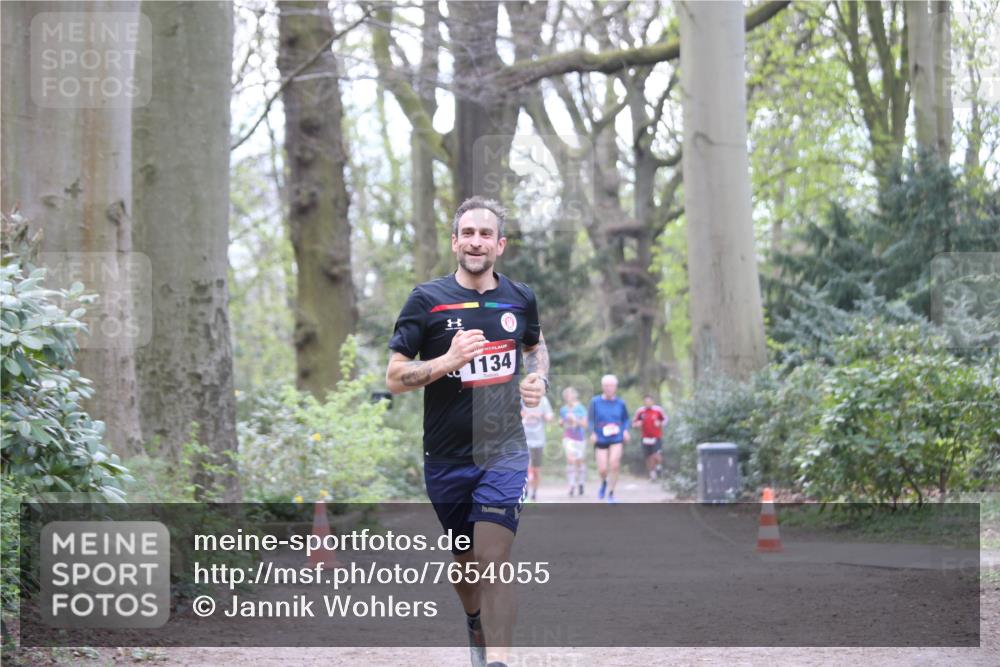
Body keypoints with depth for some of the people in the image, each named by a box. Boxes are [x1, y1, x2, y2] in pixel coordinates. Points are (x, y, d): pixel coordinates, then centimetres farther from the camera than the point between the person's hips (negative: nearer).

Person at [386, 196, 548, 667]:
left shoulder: (520, 298, 3)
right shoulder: (427, 300, -6)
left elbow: (535, 345, 25)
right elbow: (394, 378, -7)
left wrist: (538, 379, 4)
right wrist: (449, 360, -23)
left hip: (504, 451, 0)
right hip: (446, 457, 0)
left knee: (492, 563, -14)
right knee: (465, 561, 15)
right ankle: (476, 625, 45)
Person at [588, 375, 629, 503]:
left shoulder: (620, 403, 0)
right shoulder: (595, 402, -4)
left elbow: (625, 419, 13)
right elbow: (590, 419, 2)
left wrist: (625, 430, -4)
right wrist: (592, 433, -12)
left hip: (617, 440, 0)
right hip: (601, 440, 0)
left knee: (614, 464, -18)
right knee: (602, 470, -3)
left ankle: (611, 494, -2)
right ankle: (604, 482, 35)